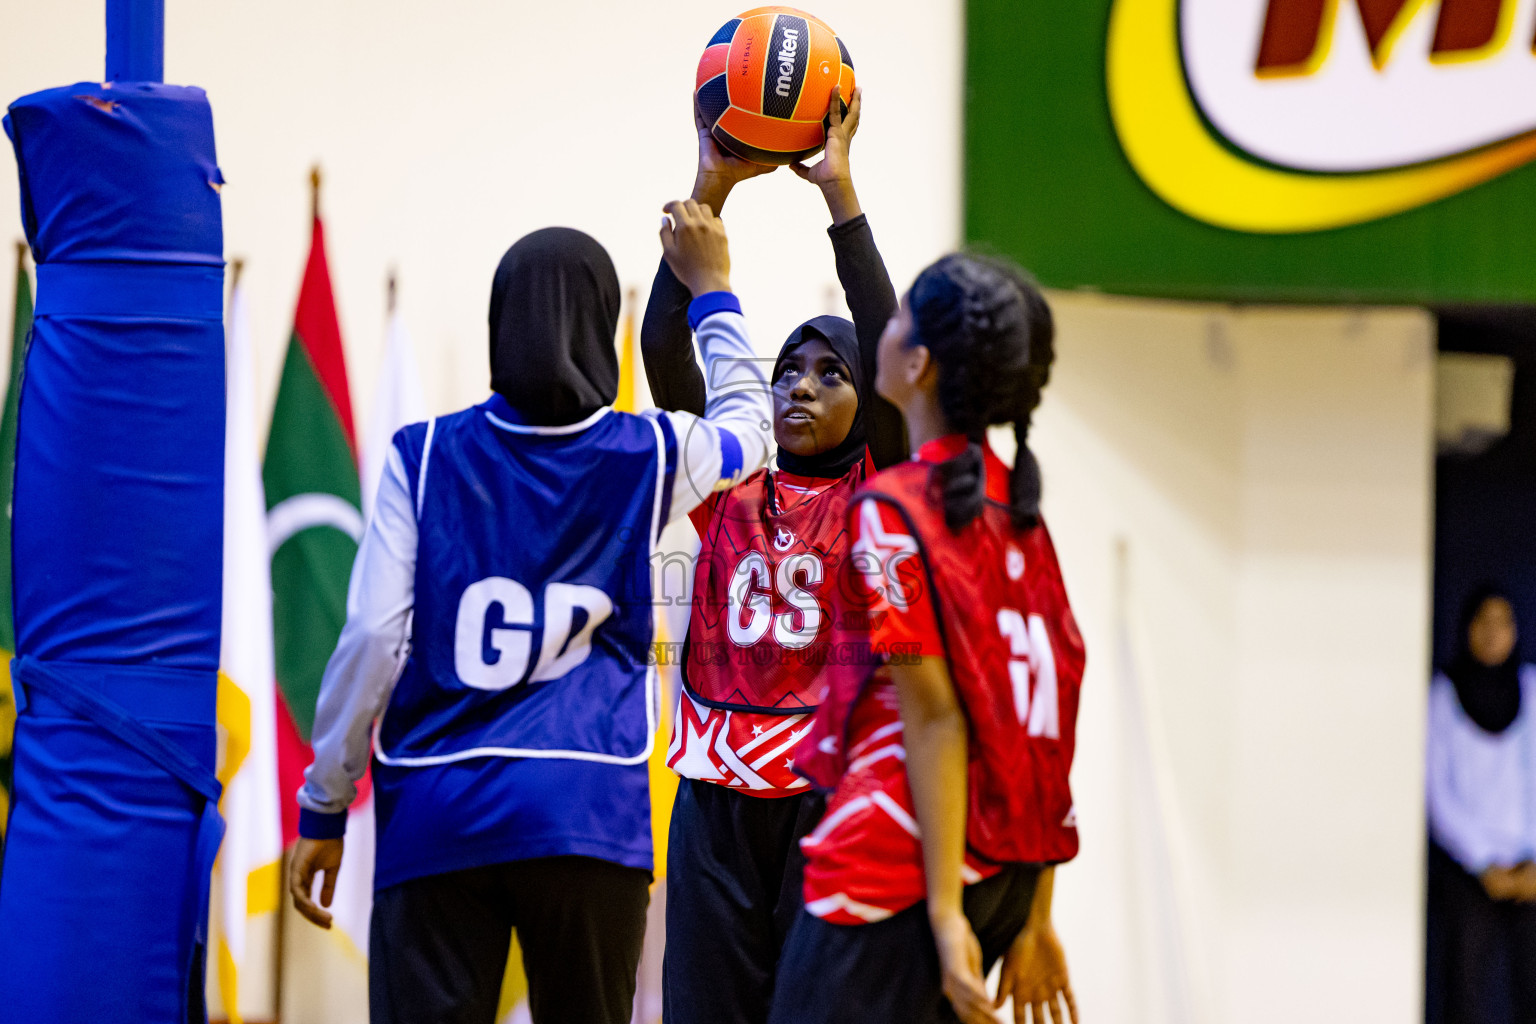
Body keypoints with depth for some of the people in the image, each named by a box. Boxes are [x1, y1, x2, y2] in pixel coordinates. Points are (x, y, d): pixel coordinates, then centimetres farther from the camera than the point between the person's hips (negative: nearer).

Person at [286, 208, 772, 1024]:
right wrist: (710, 289, 39)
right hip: (588, 818, 1)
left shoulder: (424, 458, 2)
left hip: (435, 817, -1)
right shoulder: (647, 458, 5)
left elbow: (373, 639, -3)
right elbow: (746, 422, 29)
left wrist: (322, 809, 4)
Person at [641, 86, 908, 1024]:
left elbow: (890, 354, -11)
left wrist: (841, 190, -13)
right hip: (716, 804, 3)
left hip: (827, 801, -3)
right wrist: (711, 189, -9)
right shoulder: (730, 490, 10)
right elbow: (665, 351, 0)